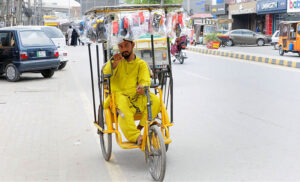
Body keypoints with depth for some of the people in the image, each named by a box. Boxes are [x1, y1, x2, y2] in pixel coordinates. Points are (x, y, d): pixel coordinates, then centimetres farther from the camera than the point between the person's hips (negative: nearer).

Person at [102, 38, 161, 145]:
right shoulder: (115, 61, 14)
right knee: (123, 107, -37)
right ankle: (136, 136, -42)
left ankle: (139, 128, -14)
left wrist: (142, 86, -25)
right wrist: (114, 64, -21)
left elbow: (145, 80, 0)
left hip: (136, 95, 2)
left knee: (155, 100, -27)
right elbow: (106, 75, -2)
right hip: (119, 94, -1)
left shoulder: (141, 63, 15)